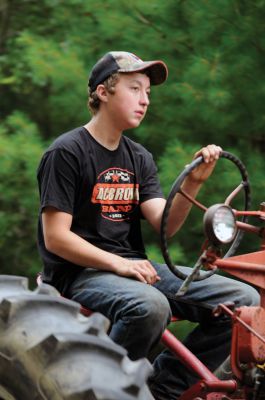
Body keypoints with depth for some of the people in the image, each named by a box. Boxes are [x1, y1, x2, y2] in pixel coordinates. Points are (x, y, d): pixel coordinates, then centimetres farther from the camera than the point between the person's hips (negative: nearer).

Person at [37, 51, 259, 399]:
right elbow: (56, 238, -12)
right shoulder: (67, 152, -6)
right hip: (80, 273, -7)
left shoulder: (140, 158, 15)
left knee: (244, 299, -8)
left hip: (134, 266, 7)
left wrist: (194, 182, -16)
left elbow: (165, 225, 1)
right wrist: (119, 264, -20)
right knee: (149, 306, -40)